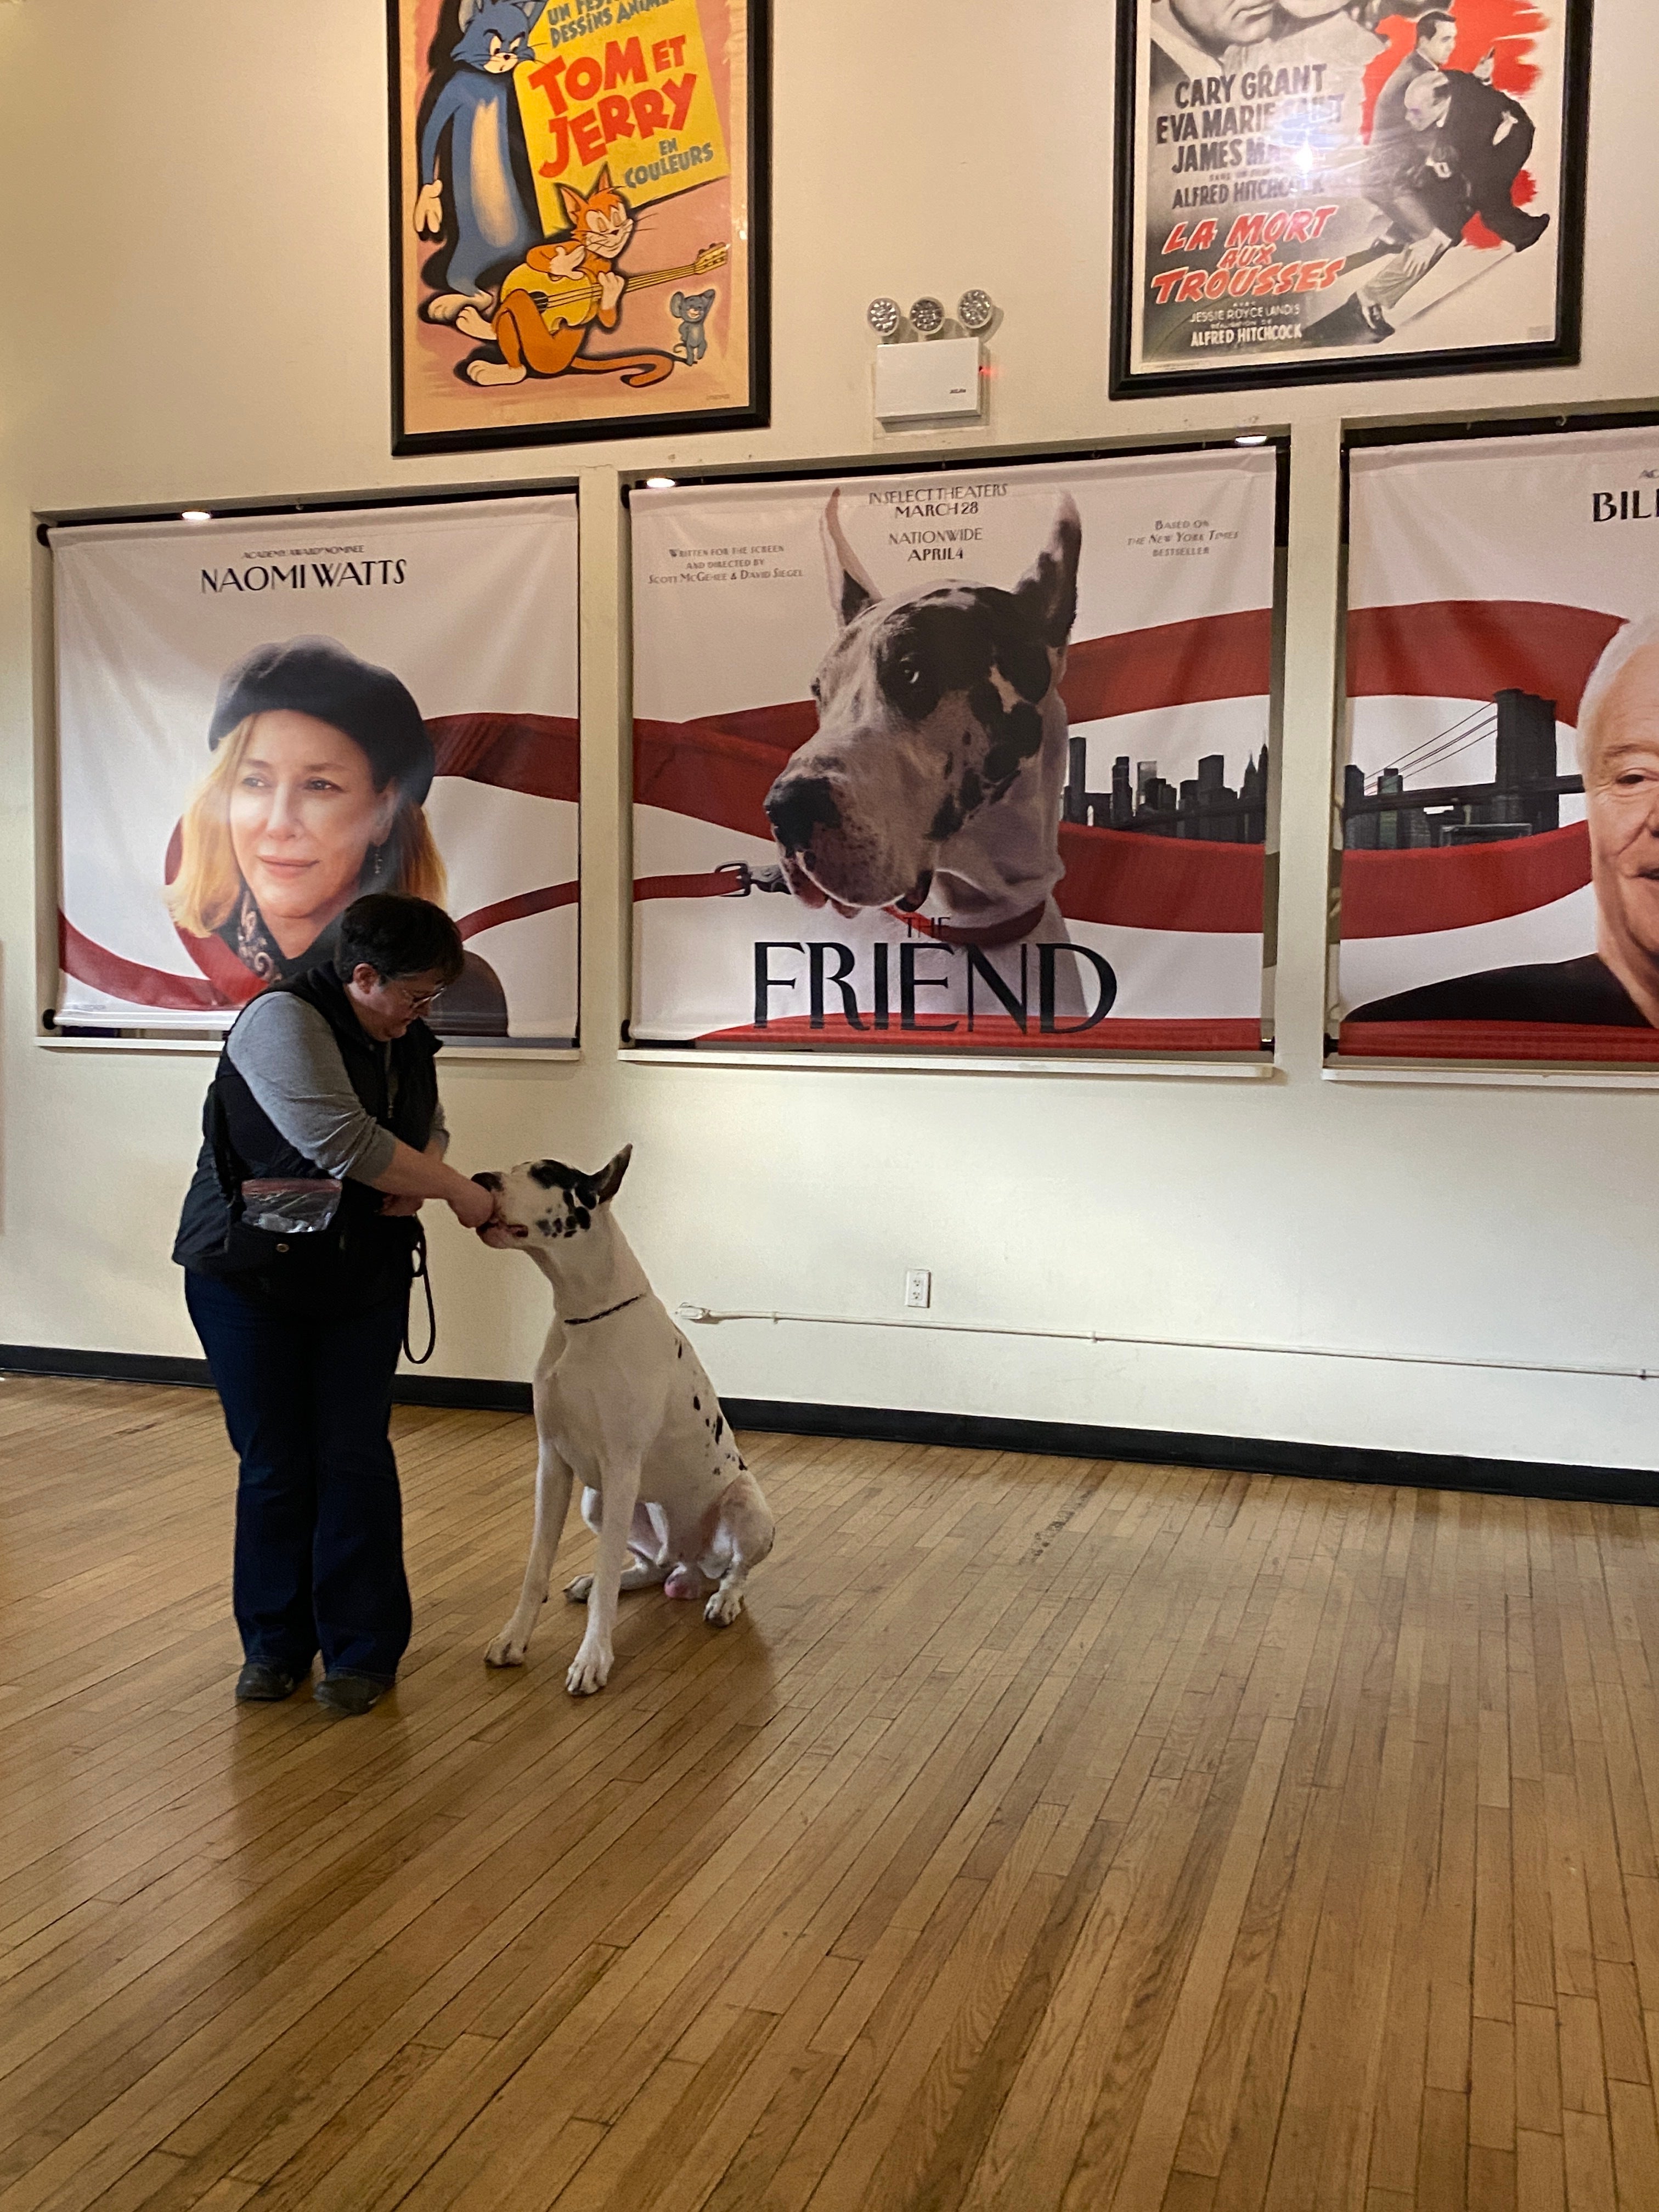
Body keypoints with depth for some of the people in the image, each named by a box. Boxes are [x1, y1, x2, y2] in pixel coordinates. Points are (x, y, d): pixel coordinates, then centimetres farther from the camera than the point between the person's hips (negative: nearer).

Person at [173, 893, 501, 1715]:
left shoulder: (408, 1041, 4)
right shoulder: (284, 1020, -19)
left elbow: (430, 1126, 19)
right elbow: (342, 1139, -29)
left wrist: (412, 1180, -5)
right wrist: (456, 1190, -22)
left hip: (363, 1279, 5)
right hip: (249, 1275, -4)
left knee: (355, 1458, 1)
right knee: (272, 1463, 3)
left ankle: (362, 1649, 11)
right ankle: (274, 1644, 20)